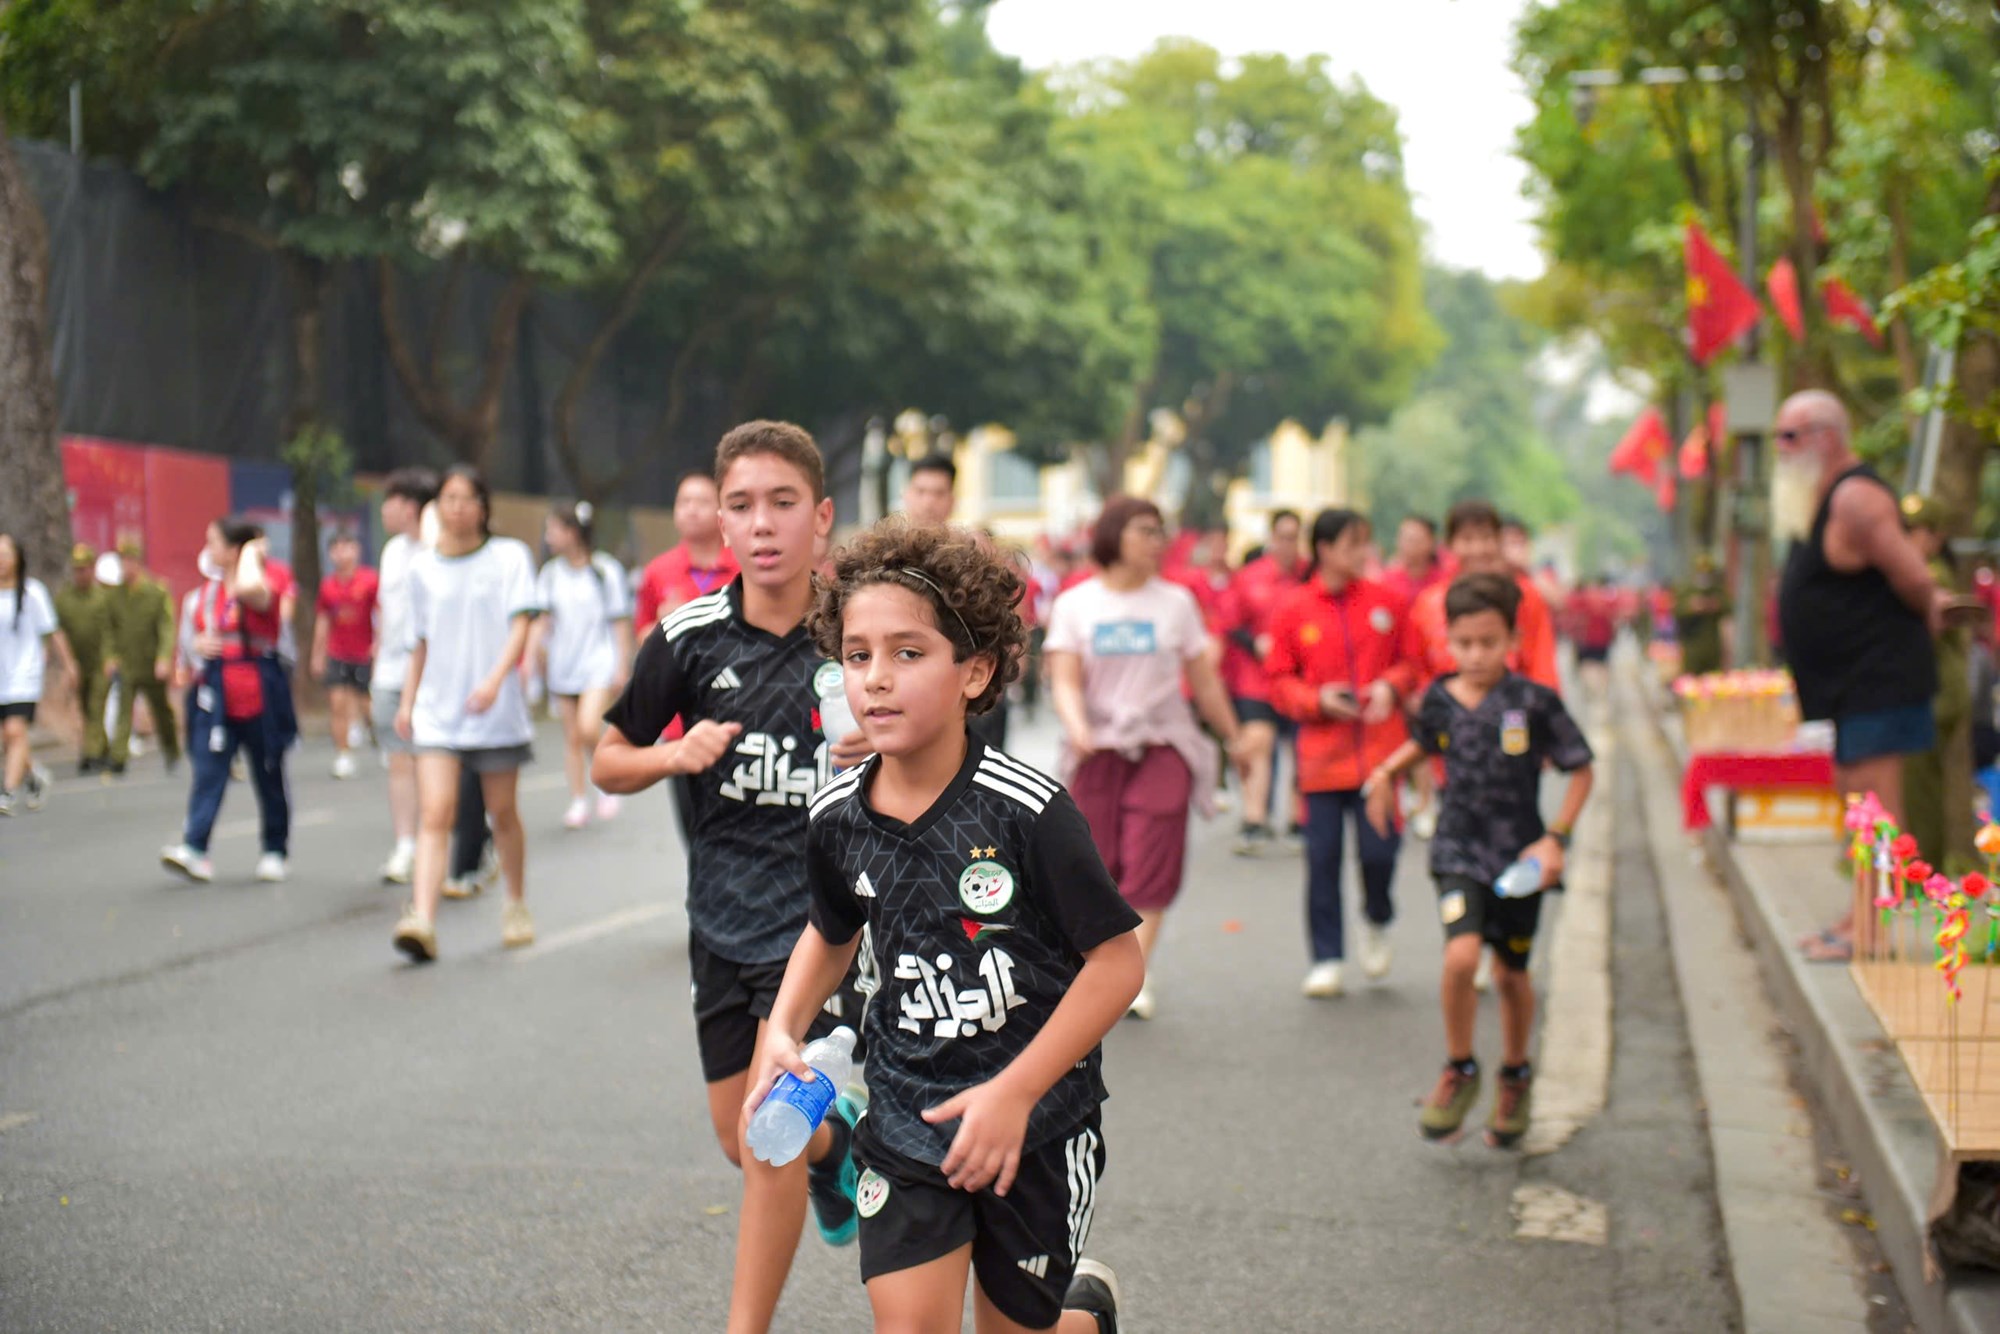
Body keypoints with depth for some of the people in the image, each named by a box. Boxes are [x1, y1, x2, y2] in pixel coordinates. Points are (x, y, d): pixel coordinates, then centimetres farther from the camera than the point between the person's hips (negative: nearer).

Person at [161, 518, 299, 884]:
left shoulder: (268, 580, -8)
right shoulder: (210, 590, 12)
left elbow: (250, 588, -35)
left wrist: (252, 552, -17)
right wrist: (199, 645, 1)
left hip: (259, 688, -5)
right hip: (215, 691, 5)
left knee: (268, 775, 7)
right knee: (207, 771, -8)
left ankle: (274, 851, 20)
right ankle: (195, 849, -16)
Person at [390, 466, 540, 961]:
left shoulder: (510, 557, 0)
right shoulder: (422, 567, 9)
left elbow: (520, 624, -10)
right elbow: (420, 642, 17)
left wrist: (495, 679, -25)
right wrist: (407, 701, 12)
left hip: (498, 710, -1)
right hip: (437, 712, 1)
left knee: (503, 812, 11)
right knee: (435, 813, -12)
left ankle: (517, 906, 31)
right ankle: (422, 920, -23)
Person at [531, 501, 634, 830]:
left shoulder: (606, 571, -4)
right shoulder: (551, 573, 6)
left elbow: (620, 621, -1)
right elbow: (543, 618, 9)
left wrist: (622, 667, -2)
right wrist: (533, 652, -4)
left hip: (598, 664, -4)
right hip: (563, 665, 4)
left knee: (588, 729, -19)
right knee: (572, 737, 6)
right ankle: (579, 802, 14)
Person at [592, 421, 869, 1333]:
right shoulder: (689, 637, -3)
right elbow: (608, 764, 6)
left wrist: (886, 756, -19)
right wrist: (675, 754, -14)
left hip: (823, 910, -3)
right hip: (723, 917, 4)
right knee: (739, 1142, 12)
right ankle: (833, 1134, 45)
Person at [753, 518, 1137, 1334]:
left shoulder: (1025, 810, -21)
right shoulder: (836, 817, -5)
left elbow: (1118, 960, -17)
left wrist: (1013, 1093, -20)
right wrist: (783, 1031, -1)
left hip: (1035, 1117, -3)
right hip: (906, 1111, 3)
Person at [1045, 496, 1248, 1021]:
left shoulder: (1175, 602, 7)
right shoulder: (1075, 604, 4)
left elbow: (1204, 681, 13)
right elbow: (1065, 680, -4)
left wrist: (1234, 739, 16)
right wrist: (1076, 725, -23)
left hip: (1163, 746, 0)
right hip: (1097, 749, 0)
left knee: (1151, 863, -12)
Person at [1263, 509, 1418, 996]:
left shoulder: (1386, 601, 5)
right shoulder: (1292, 609, 0)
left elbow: (1410, 661, 14)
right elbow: (1279, 681, 5)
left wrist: (1390, 686, -6)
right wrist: (1318, 699, -11)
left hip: (1378, 752, 1)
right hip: (1321, 754, -1)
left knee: (1379, 849, -7)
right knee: (1323, 858, 1)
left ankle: (1377, 920, 26)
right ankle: (1327, 959, 13)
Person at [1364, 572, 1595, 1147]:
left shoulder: (1535, 702, -10)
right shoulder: (1440, 699, -2)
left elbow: (1580, 771, -2)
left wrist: (1555, 837, -11)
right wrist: (1386, 771, 3)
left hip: (1519, 855, 0)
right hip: (1459, 848, 1)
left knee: (1511, 973, 12)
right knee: (1461, 955, -21)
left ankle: (1515, 1077, 38)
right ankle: (1459, 1071, 2)